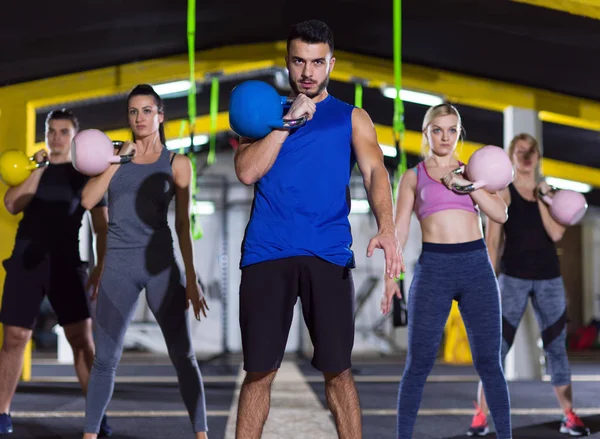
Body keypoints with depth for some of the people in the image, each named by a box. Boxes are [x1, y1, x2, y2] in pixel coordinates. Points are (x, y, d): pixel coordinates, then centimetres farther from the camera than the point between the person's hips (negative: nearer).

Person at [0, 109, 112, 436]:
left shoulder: (86, 175, 9)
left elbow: (101, 227, 6)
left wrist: (101, 267, -6)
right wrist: (38, 170, -10)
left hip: (65, 261, -1)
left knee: (82, 338, -8)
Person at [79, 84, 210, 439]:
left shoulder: (177, 164, 6)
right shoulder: (115, 154, 11)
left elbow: (183, 225, 6)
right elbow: (88, 200, -1)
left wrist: (192, 279, 1)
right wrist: (118, 160, -6)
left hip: (161, 264, -1)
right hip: (118, 266, 1)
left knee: (183, 356, -3)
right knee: (105, 359, 2)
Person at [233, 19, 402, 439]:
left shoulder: (351, 117, 12)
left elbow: (375, 171, -5)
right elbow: (247, 172, 0)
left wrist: (387, 229, -22)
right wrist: (288, 121, -6)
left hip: (328, 254, -1)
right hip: (267, 252, 1)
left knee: (337, 370, 1)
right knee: (260, 370, 3)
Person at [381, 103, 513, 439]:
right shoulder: (413, 177, 10)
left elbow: (500, 214, 2)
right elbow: (399, 229, 4)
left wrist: (467, 184, -9)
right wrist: (391, 276, -6)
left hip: (477, 267, 1)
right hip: (433, 268, -1)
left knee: (489, 361, 2)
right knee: (419, 363, -2)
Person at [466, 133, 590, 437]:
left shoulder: (549, 193, 10)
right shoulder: (503, 193, 0)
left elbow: (555, 234, -4)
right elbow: (492, 241, -4)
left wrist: (541, 198, -5)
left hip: (549, 277, 3)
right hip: (514, 276, -3)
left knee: (556, 346, 6)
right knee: (497, 346, -6)